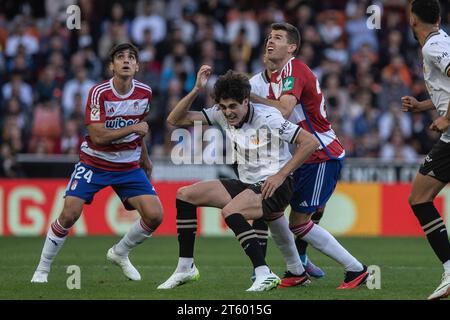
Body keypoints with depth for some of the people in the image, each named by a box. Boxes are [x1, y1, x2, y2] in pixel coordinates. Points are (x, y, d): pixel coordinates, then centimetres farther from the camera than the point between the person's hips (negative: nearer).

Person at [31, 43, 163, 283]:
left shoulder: (144, 93, -4)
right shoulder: (99, 93, -19)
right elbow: (98, 136, -25)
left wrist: (144, 157, 24)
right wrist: (133, 129, -23)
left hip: (129, 166, 4)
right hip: (94, 162, -4)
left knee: (154, 215, -9)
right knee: (69, 215, -17)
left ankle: (119, 254, 18)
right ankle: (42, 269, 2)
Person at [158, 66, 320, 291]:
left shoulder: (267, 119, -18)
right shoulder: (221, 115, 0)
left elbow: (311, 142, -19)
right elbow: (175, 120, -1)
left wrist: (281, 175, -20)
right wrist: (196, 90, -14)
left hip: (274, 186, -8)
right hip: (246, 184, 8)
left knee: (230, 212, -34)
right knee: (185, 195, 2)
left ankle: (264, 275, -31)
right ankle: (185, 268, 6)